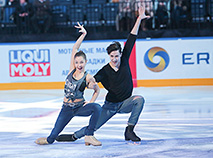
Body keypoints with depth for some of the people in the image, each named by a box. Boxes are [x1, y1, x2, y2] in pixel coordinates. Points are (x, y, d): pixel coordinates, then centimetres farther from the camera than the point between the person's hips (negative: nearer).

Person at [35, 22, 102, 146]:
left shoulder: (88, 77, -8)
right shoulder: (72, 70, -2)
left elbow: (97, 90, 7)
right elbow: (75, 48, -3)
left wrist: (91, 102, -8)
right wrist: (83, 34, -6)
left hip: (80, 106, -2)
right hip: (67, 108, 2)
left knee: (97, 108, -32)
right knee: (53, 136, 1)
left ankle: (89, 136, -18)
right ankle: (49, 140, 39)